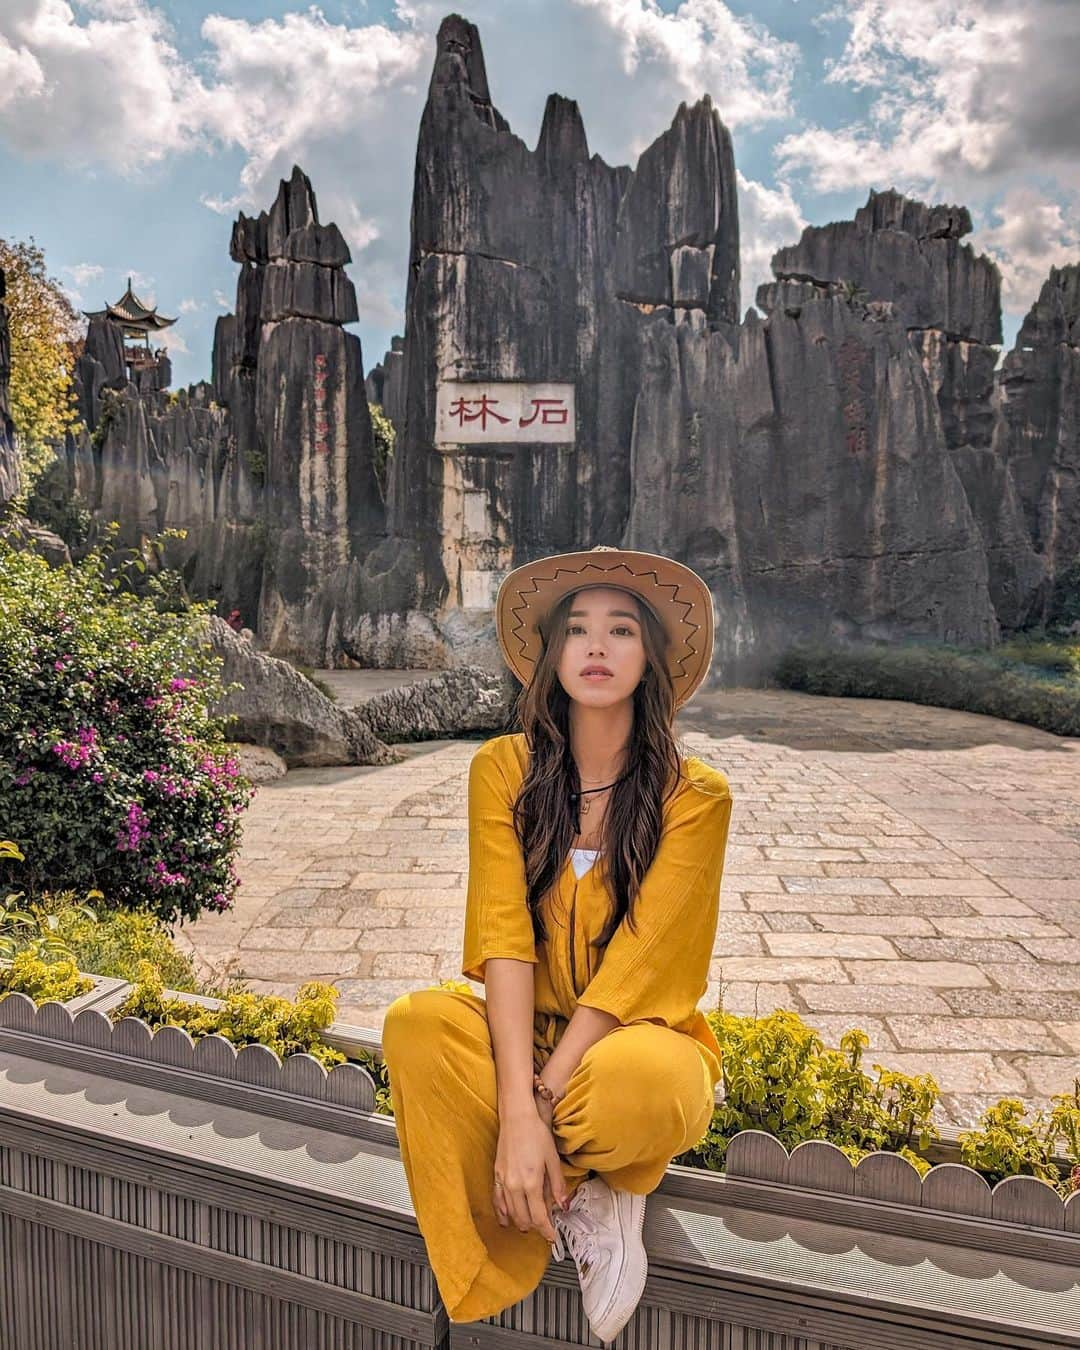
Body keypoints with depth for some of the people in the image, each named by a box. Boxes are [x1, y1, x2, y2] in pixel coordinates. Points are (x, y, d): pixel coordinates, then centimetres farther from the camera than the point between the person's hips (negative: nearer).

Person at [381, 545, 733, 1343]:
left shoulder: (695, 795, -11)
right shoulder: (504, 769, -6)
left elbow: (636, 966, -17)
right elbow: (503, 937, -15)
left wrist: (540, 1102, -24)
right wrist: (516, 1113, -26)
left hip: (639, 1038, -2)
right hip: (526, 1035, 2)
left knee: (641, 1076, -38)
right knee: (415, 1023, -29)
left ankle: (546, 1189, -3)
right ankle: (583, 1202, -8)